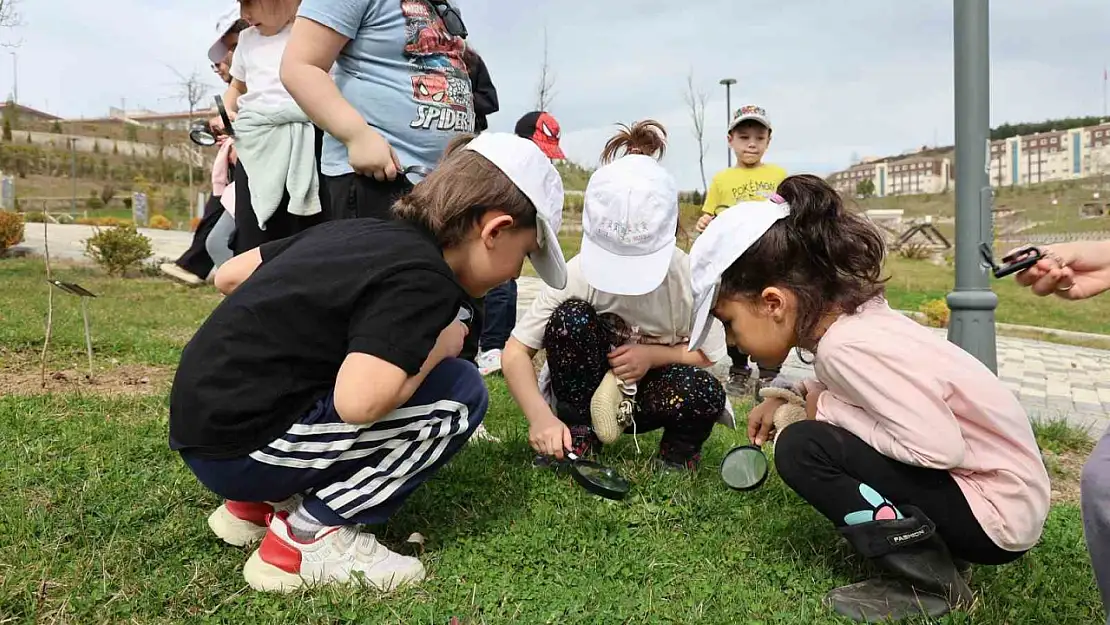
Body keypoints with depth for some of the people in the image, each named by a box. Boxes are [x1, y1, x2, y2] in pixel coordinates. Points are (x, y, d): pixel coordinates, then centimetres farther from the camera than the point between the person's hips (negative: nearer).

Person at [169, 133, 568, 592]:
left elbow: (227, 276, 17)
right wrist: (440, 345, -11)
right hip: (240, 447, -9)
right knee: (457, 395, -9)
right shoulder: (424, 280, -16)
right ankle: (308, 536, -4)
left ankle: (256, 504, 17)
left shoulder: (358, 229, 9)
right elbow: (359, 402, -29)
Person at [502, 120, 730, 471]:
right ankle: (579, 434, -9)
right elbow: (517, 351, -22)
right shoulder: (578, 273, -23)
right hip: (587, 392, 0)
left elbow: (707, 355, -7)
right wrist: (540, 416, -38)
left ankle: (680, 445, 3)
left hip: (646, 394, 0)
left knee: (705, 393, -33)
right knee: (571, 317, -30)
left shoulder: (691, 278, -21)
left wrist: (652, 354, -26)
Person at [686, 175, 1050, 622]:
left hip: (998, 513, -9)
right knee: (819, 428, 14)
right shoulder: (850, 315, 0)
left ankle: (929, 581, -8)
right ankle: (932, 545, 14)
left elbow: (941, 447, -28)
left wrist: (826, 411, -17)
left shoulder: (845, 345, -26)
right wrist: (798, 399, 3)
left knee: (802, 447, -19)